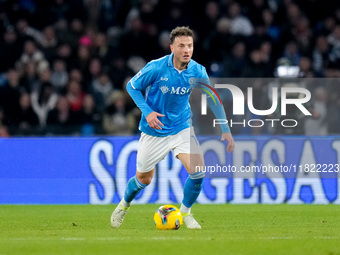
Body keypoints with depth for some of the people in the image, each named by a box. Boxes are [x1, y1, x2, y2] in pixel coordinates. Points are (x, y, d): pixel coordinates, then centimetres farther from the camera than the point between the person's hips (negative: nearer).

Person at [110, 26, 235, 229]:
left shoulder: (197, 71, -11)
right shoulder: (156, 68, -20)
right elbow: (132, 86, -5)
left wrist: (225, 129, -4)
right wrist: (147, 111, -19)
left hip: (182, 127, 2)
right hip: (154, 132, -2)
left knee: (198, 169, -18)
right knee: (143, 179, 10)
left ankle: (185, 212, 8)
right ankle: (124, 204, 44)